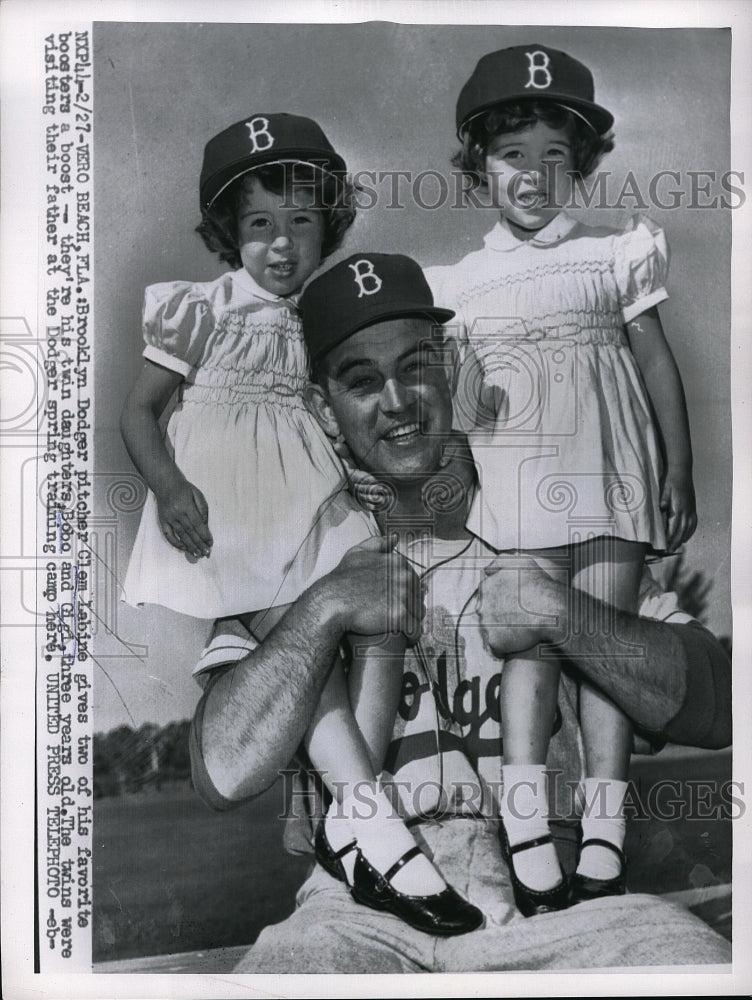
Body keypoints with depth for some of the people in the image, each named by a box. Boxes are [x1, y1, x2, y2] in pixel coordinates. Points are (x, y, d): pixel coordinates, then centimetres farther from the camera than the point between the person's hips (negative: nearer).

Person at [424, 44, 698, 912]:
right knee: (533, 640, -9)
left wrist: (680, 474, 5)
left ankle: (603, 835, 4)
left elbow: (659, 365, 10)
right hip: (521, 479, 0)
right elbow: (463, 391, 14)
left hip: (614, 473, 1)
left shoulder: (615, 256, 12)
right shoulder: (462, 282, 12)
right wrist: (465, 404, -9)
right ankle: (527, 834, -5)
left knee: (607, 642, -2)